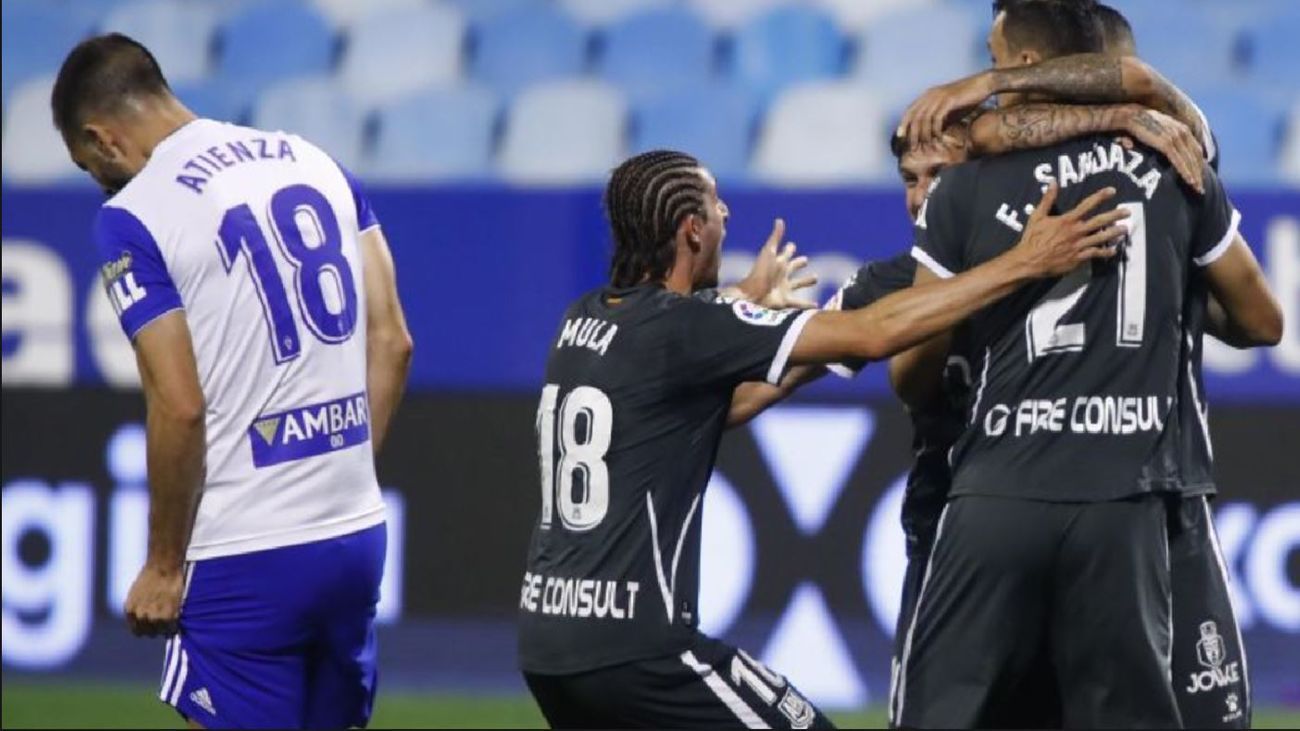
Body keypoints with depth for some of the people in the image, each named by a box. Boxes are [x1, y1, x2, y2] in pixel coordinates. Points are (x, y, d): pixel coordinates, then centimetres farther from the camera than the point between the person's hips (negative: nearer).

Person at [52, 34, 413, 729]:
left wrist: (163, 567, -4)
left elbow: (180, 407, -14)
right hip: (359, 537, 7)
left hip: (246, 562, -7)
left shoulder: (133, 216, -9)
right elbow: (391, 343, 10)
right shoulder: (315, 162, 10)